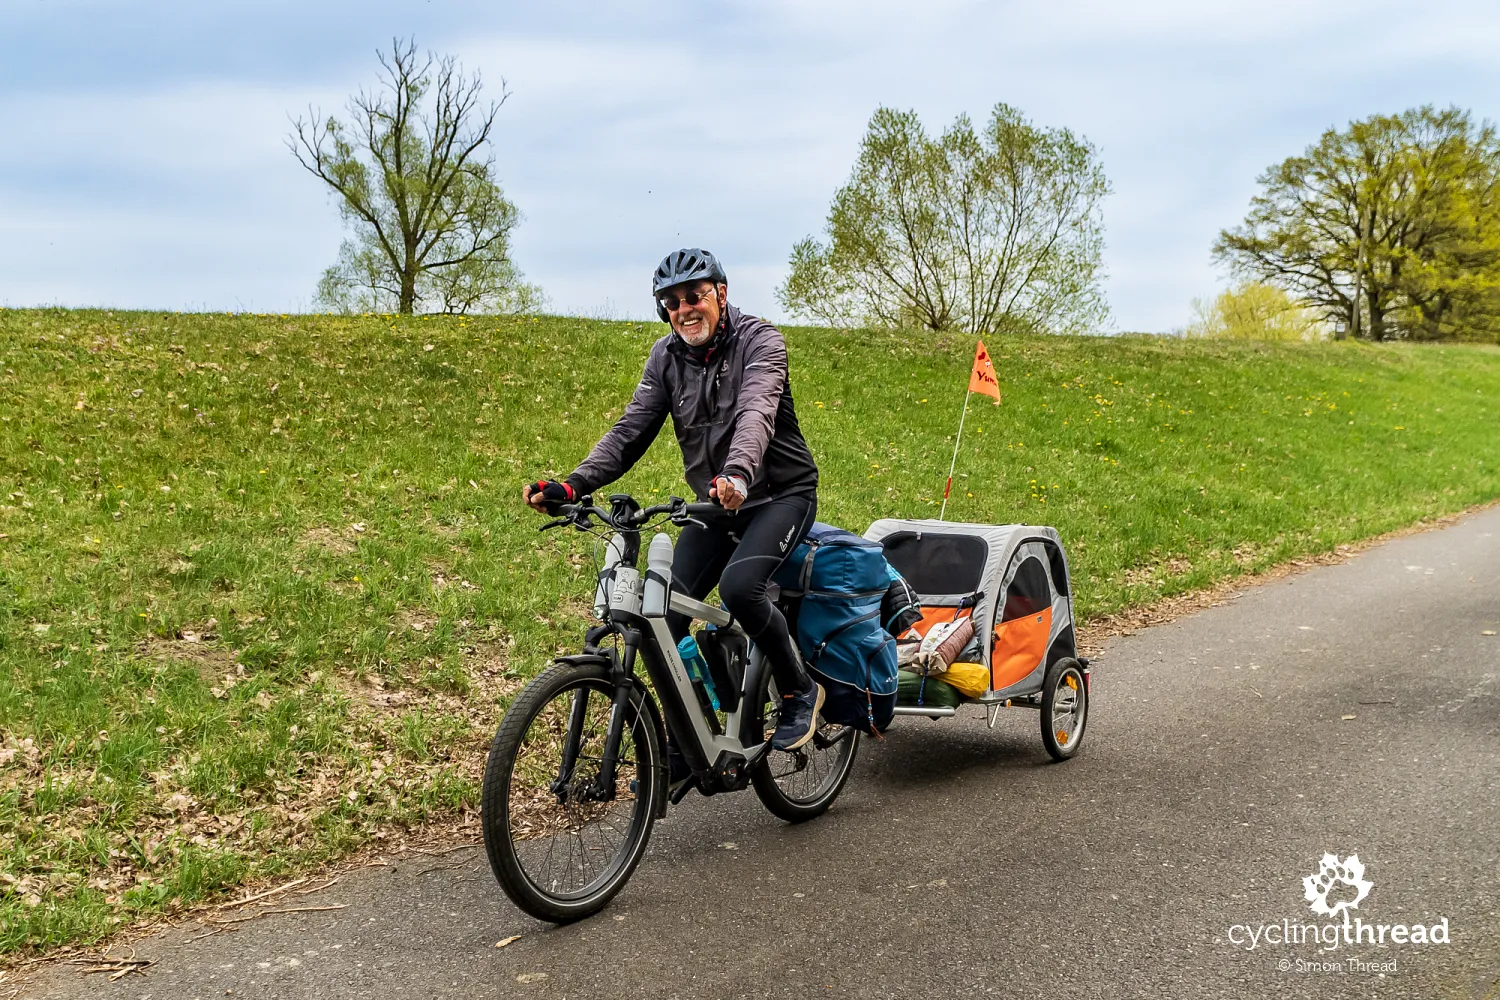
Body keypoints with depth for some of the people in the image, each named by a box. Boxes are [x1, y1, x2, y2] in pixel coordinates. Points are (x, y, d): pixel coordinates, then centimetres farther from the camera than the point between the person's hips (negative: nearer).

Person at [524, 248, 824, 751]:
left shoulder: (759, 340, -15)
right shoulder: (666, 356, 0)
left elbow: (756, 412, -34)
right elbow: (631, 429, -7)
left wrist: (737, 473, -55)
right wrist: (572, 486, -23)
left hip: (780, 494, -5)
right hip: (716, 503, 6)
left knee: (739, 585, -31)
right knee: (666, 613, -6)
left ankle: (800, 692, -7)